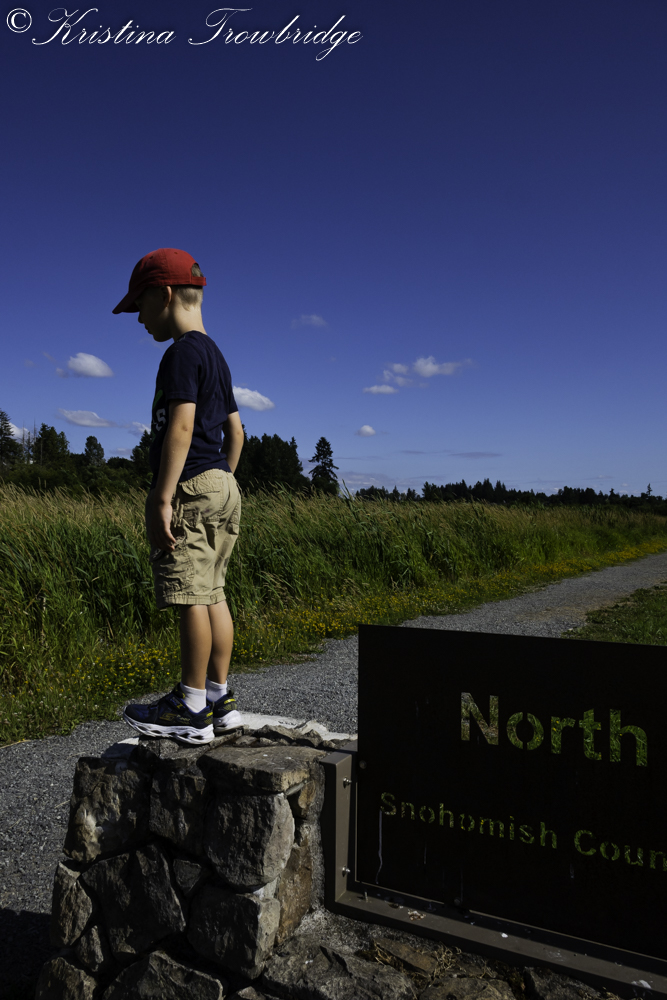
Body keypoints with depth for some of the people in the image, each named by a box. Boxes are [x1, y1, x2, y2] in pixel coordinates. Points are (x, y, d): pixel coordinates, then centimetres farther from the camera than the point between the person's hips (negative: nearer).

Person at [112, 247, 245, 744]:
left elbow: (181, 426, -18)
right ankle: (219, 699, 15)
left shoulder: (183, 351, -8)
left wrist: (163, 498, -20)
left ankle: (192, 708, 0)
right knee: (212, 594, 10)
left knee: (191, 596, -6)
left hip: (191, 486, -10)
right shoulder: (217, 356, 21)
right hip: (223, 486, 10)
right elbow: (235, 429, 24)